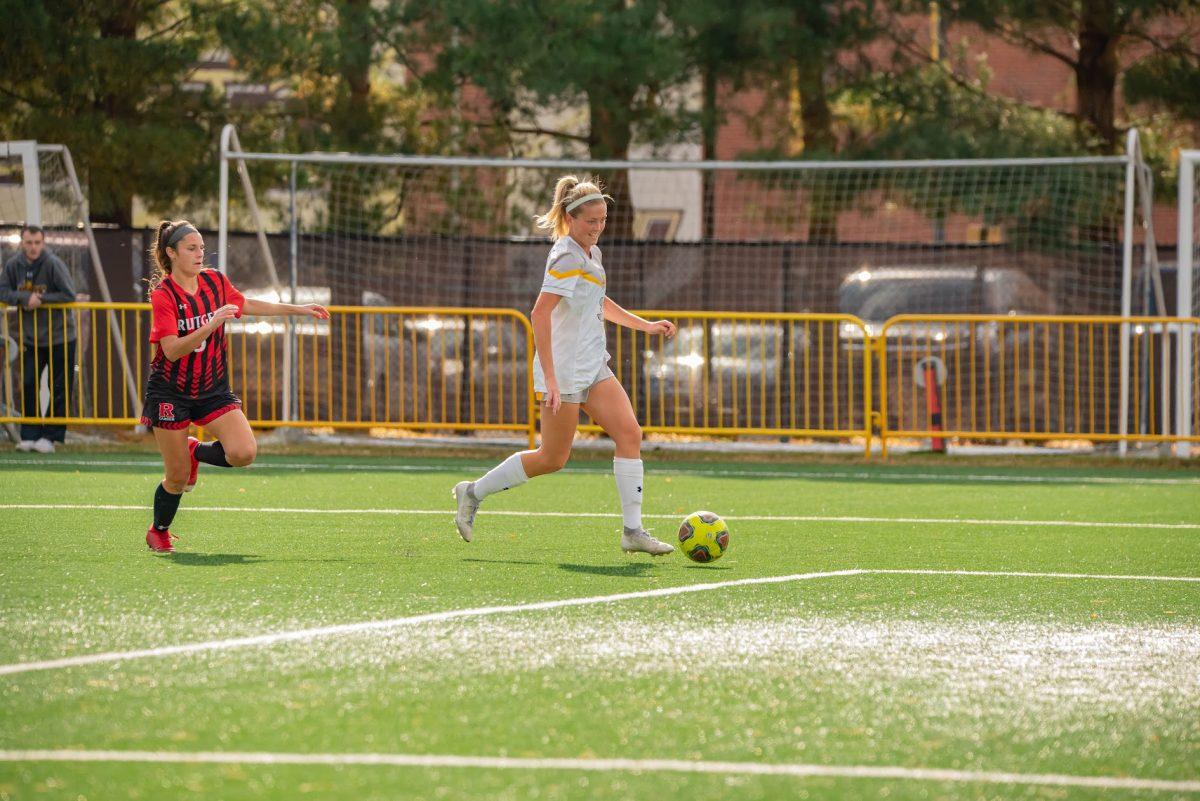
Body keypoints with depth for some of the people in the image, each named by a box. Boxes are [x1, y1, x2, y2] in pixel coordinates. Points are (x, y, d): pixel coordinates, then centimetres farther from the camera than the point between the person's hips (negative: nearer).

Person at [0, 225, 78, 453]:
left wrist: (40, 300, -20)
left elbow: (69, 295, -17)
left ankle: (50, 436, 8)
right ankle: (29, 435, 10)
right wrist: (25, 298, -21)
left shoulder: (53, 264, -16)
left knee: (59, 390, 0)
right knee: (28, 386, 2)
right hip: (30, 338, 4)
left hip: (59, 338, -4)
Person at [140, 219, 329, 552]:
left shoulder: (215, 281, 0)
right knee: (177, 478, -1)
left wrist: (298, 309, 19)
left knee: (244, 452, -17)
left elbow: (249, 305, 20)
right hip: (170, 392, -5)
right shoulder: (162, 294, -17)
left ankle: (195, 451, 15)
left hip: (213, 388, 5)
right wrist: (212, 324, -37)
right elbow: (173, 349, -27)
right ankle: (158, 532, 29)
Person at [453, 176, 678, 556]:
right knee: (553, 458, -1)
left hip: (593, 366, 8)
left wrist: (646, 325, 28)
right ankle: (474, 492, 17)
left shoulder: (591, 254, 12)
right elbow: (540, 314, -26)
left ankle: (632, 531, -7)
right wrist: (550, 378, -30)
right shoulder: (567, 257, -17)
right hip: (564, 369, -8)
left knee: (630, 434, -7)